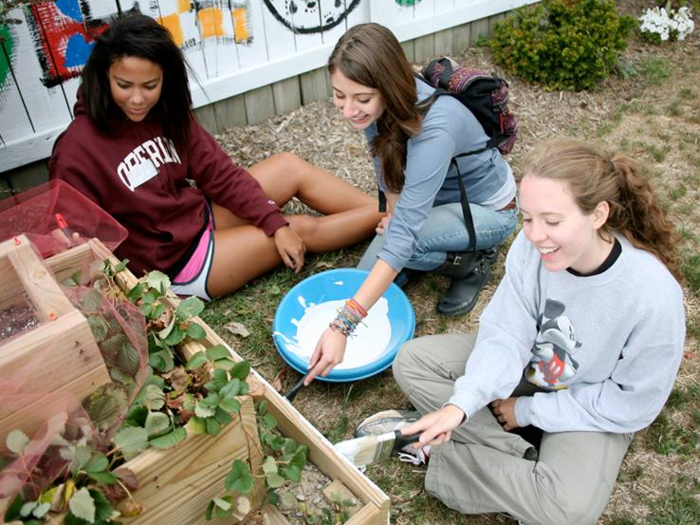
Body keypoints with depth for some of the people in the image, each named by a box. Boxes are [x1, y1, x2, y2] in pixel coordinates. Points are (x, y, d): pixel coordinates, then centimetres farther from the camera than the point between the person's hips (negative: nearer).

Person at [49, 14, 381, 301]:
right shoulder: (78, 151, -23)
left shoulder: (165, 112, -5)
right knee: (303, 229, -7)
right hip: (172, 262, -6)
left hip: (199, 218, 7)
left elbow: (219, 173, -5)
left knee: (291, 167, -2)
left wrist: (276, 223, -13)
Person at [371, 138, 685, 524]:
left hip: (593, 410, -3)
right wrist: (462, 404, -35)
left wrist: (528, 411, -15)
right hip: (528, 363, 4)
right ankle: (524, 459, -13)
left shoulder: (654, 295, -32)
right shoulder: (531, 247, -24)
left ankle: (438, 455, -10)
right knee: (412, 361, -11)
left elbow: (631, 403, -19)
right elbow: (506, 335, -18)